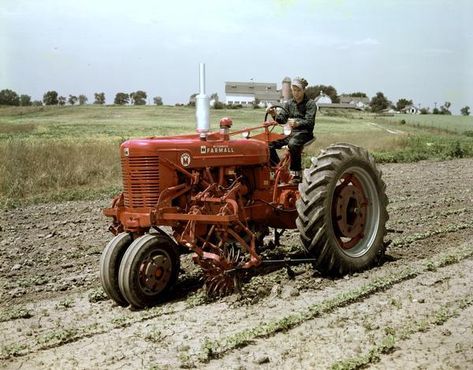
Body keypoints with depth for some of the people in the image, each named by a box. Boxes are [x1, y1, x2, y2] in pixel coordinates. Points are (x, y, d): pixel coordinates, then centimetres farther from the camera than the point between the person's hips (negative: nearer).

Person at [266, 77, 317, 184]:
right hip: (291, 132, 6)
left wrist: (297, 123, -36)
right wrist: (275, 115, -16)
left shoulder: (310, 104, -2)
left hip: (304, 132, -6)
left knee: (292, 144, -39)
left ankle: (297, 173, -27)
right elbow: (282, 119, 6)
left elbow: (309, 122, -16)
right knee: (269, 144, -16)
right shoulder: (289, 103, 15)